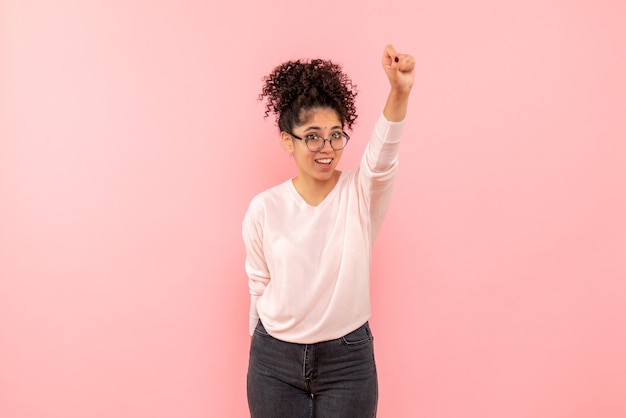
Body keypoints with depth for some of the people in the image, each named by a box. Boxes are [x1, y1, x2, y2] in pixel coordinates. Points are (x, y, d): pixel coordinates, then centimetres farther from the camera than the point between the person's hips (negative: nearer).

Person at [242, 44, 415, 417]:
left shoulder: (361, 193, -9)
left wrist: (400, 93, -49)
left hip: (348, 359, -1)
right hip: (275, 359, 1)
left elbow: (382, 156, -31)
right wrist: (264, 351, 12)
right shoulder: (264, 208, -7)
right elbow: (259, 288, 5)